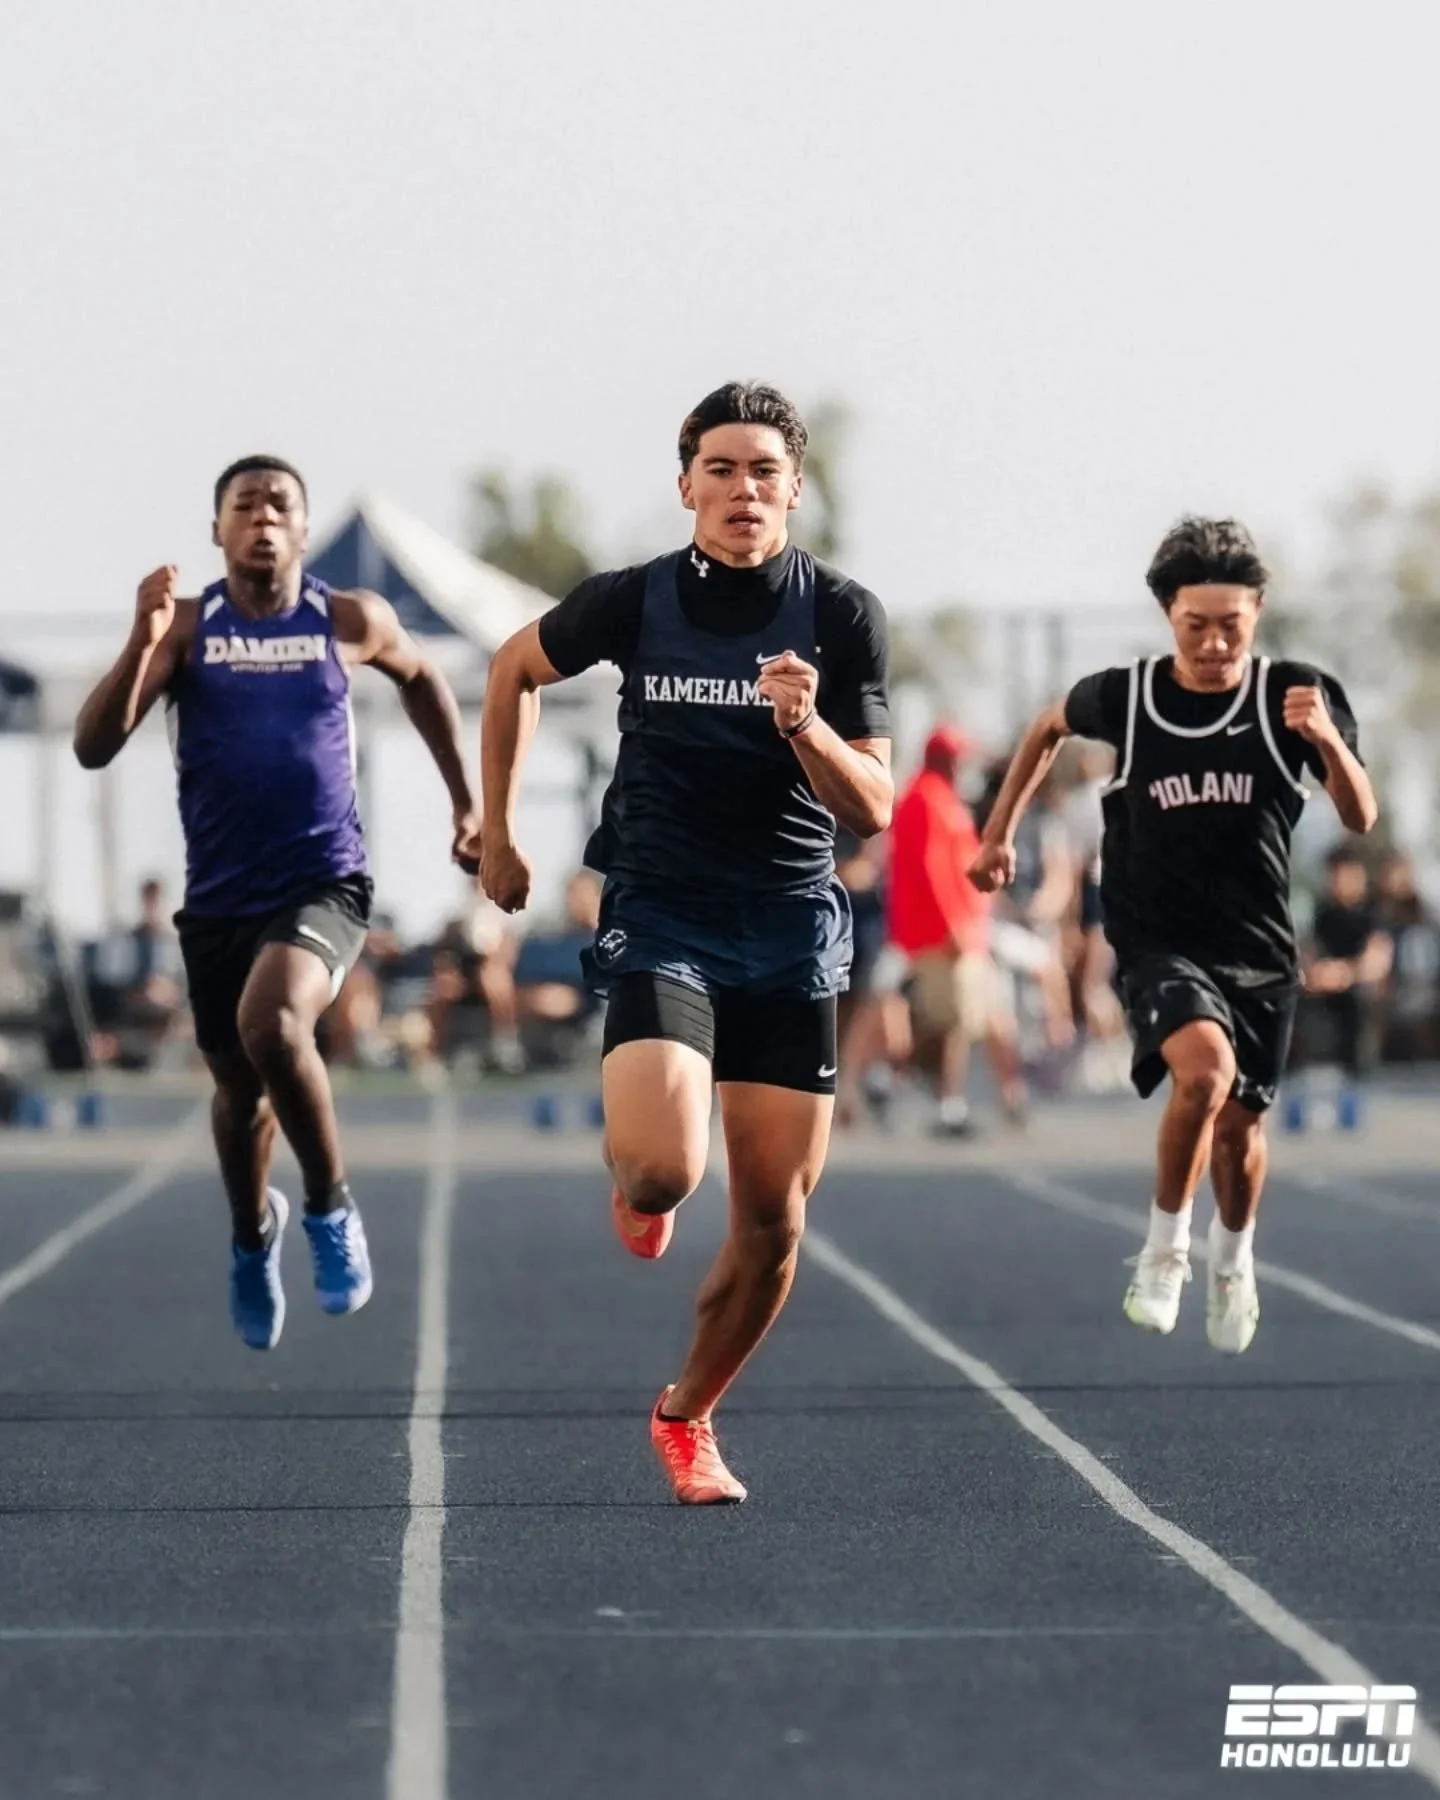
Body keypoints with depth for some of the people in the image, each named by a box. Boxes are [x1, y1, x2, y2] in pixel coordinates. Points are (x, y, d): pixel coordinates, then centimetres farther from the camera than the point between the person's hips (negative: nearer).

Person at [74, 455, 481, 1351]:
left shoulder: (350, 622, -1)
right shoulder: (187, 628, -2)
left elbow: (421, 678, 21)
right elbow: (95, 746, -11)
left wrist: (466, 804, 20)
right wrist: (143, 642, -26)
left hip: (324, 884, -2)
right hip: (220, 897, 2)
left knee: (272, 1023, -30)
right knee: (238, 1085, 15)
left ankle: (331, 1204, -8)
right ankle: (254, 1236, 46)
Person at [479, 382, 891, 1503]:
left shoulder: (843, 615, -3)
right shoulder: (632, 602, -3)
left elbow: (873, 811, -5)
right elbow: (515, 668, 17)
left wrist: (807, 726, -24)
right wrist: (496, 831, 18)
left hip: (792, 933, 1)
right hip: (660, 916, -1)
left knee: (774, 1219, 2)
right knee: (665, 1169, -24)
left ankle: (688, 1416, 27)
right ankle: (635, 1179, 16)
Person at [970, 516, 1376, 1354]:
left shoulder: (1296, 695, -10)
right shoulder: (1125, 696, -8)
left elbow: (1361, 817, -13)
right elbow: (1050, 727, 15)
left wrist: (1328, 740, -32)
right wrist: (1001, 831, 16)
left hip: (1260, 949, 2)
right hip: (1160, 944, -2)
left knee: (1239, 1124, 13)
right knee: (1205, 1068, -29)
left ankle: (1234, 1257, 45)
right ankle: (1166, 1247, -7)